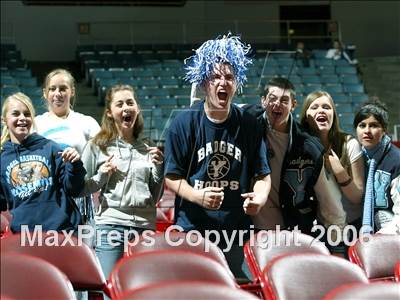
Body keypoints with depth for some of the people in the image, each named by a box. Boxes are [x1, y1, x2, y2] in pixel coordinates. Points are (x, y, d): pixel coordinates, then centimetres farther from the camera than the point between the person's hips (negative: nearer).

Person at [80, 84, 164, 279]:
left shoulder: (148, 149, 13)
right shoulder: (97, 146, 3)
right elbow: (82, 188, 5)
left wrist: (159, 168, 2)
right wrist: (101, 177, -11)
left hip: (145, 226, 4)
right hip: (110, 225, -4)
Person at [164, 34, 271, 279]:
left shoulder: (248, 125, 3)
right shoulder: (184, 124, -3)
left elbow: (262, 175, 8)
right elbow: (172, 177, -1)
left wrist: (259, 198, -15)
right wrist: (198, 196, -19)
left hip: (237, 232, 2)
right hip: (192, 231, -2)